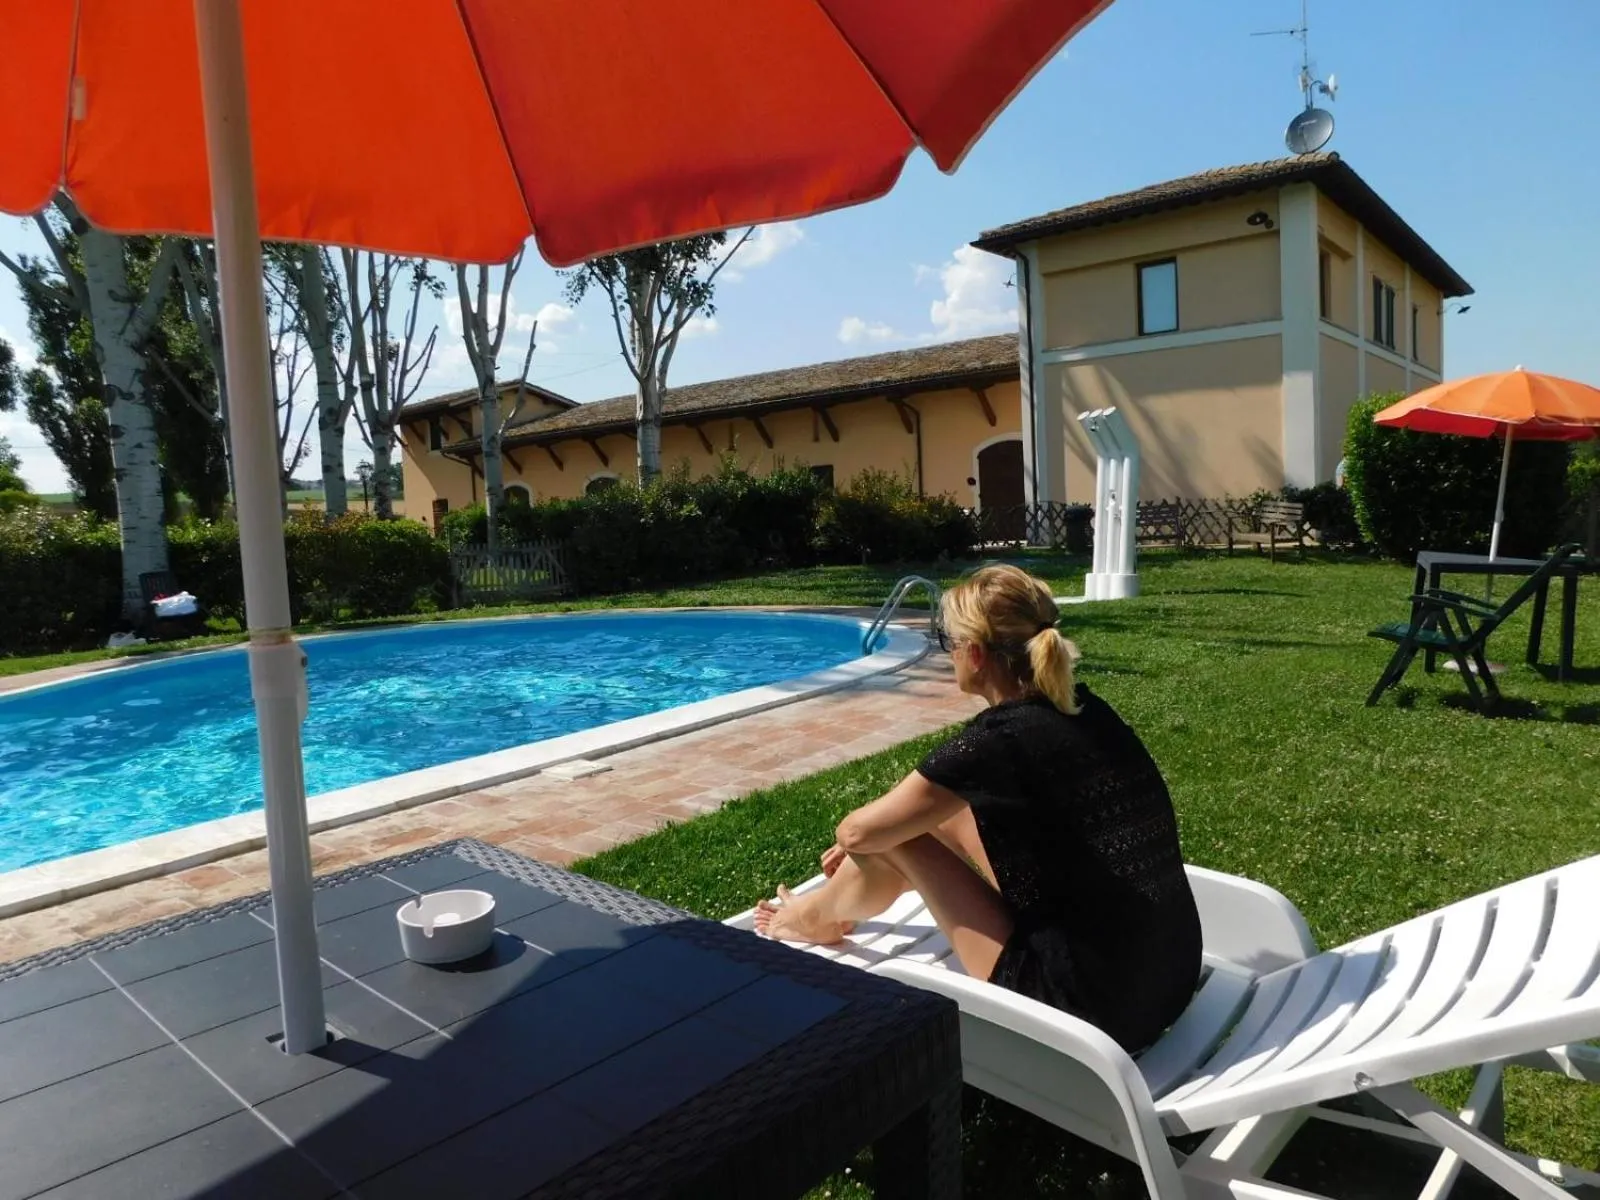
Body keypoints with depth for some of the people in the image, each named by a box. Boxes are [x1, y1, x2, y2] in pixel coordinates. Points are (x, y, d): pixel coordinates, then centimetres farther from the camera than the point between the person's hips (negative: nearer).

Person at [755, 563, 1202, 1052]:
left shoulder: (998, 737, -20)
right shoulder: (1081, 708, 3)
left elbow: (857, 831, -7)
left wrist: (852, 838, 16)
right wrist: (861, 847, 24)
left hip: (1096, 1001, -8)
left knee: (895, 836, 2)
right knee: (943, 805, 14)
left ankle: (816, 916, 33)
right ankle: (836, 903, 38)